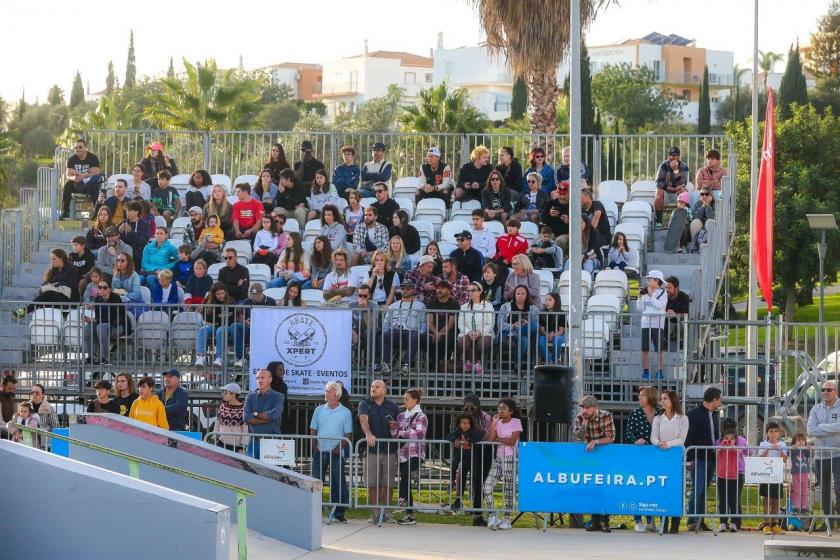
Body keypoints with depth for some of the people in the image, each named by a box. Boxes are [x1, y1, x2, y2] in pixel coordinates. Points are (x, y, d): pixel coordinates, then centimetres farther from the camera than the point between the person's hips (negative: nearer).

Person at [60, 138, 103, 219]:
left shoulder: (93, 158, -7)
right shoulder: (72, 159, 1)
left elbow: (95, 173, -18)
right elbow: (68, 175, -8)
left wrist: (83, 176, -37)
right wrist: (74, 178, -34)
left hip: (90, 183, -3)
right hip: (77, 185, 3)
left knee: (94, 186, -35)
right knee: (67, 186, -26)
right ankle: (65, 213, -26)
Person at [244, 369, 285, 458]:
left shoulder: (278, 397, 2)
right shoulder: (251, 396, 10)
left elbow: (274, 415, -15)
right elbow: (247, 418, -4)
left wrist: (256, 414, -4)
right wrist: (267, 419, -8)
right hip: (254, 440, 3)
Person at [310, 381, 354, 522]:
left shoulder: (345, 412, 2)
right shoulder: (319, 410, 9)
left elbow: (348, 434, 1)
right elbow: (313, 430, 12)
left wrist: (339, 447, -12)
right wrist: (314, 446, -3)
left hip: (336, 452, -3)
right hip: (319, 451, 3)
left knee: (338, 483, -2)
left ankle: (339, 512, 4)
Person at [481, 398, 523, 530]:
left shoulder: (516, 422, -2)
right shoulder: (498, 423, 11)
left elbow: (512, 441, -13)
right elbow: (490, 438, -1)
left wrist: (497, 439, -4)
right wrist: (493, 423, -5)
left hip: (510, 458, -5)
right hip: (498, 458, 5)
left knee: (508, 489, -1)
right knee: (487, 485, -11)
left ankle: (507, 519, 8)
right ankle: (493, 515, -2)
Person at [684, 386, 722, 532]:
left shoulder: (715, 416, 17)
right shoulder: (694, 415, -6)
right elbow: (688, 439, -9)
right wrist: (690, 459, -15)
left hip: (711, 459, 7)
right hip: (698, 460, -7)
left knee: (704, 491, 8)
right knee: (697, 490, -12)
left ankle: (700, 521, 10)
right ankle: (692, 521, -11)